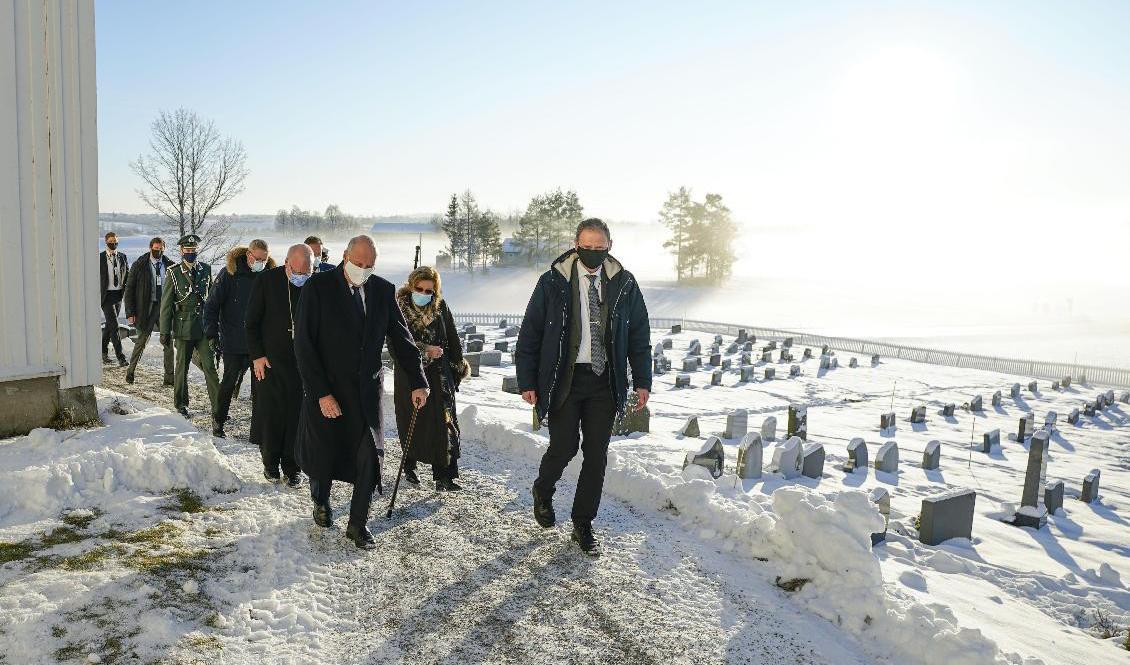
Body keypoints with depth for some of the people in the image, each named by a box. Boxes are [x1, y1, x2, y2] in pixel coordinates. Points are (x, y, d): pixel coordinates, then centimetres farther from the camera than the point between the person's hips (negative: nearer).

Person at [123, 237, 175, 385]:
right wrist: (130, 313, -5)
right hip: (146, 309, -2)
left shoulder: (170, 266, 4)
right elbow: (129, 289, 0)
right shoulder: (139, 266, -1)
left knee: (168, 342, 1)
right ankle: (131, 370, 27)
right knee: (141, 342, 7)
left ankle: (169, 377, 7)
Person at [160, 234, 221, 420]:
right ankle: (181, 404, 24)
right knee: (181, 367, 10)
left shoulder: (206, 269, 5)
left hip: (204, 326, 2)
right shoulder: (173, 273, -3)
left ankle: (217, 406, -1)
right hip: (184, 327, -2)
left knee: (209, 366, -3)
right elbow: (166, 304, -2)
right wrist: (165, 331, -3)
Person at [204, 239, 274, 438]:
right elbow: (212, 305, -4)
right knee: (230, 381, 3)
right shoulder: (229, 274, -7)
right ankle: (218, 421, 18)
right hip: (233, 341, -3)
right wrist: (212, 333, -10)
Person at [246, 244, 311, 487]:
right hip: (269, 361, 0)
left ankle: (292, 466, 15)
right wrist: (257, 355, -4)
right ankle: (270, 462, 22)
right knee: (269, 413, 4)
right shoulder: (266, 281, -6)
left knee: (297, 415, 3)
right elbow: (252, 322, 0)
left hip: (302, 364, 1)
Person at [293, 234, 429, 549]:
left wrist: (418, 381, 0)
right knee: (323, 453, 12)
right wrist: (321, 393, -17)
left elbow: (401, 337, 7)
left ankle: (358, 524, 12)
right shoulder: (317, 287, -10)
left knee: (370, 455, -4)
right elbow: (304, 345, -12)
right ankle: (321, 502, 42)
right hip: (326, 389, -2)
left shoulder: (383, 291, 0)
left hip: (366, 390, 2)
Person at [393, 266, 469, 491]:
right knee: (411, 423, 8)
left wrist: (459, 366, 13)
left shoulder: (440, 307, 2)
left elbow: (452, 339, 10)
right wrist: (424, 350, -20)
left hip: (439, 374, 1)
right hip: (408, 374, -1)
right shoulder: (398, 308, -5)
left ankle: (443, 476, -2)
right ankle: (409, 467, 30)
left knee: (443, 423, -5)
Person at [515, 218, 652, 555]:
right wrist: (527, 382, -3)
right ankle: (543, 491, 31)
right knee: (564, 447, -4)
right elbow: (529, 334, 1)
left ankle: (583, 526, 20)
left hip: (604, 382, 2)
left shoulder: (624, 284, 4)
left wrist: (642, 381, 4)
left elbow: (639, 335, 10)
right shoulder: (553, 283, -2)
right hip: (563, 379, -2)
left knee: (596, 455, 5)